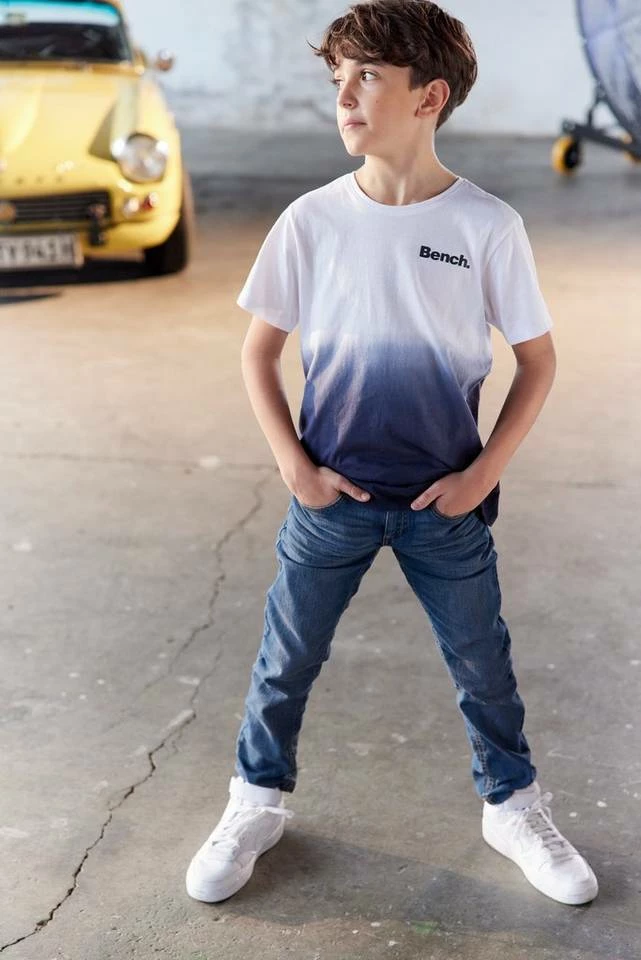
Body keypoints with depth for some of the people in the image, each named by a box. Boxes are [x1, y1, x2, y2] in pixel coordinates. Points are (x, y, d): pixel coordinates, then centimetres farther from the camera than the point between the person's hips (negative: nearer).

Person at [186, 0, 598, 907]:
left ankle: (515, 809, 35)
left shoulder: (488, 226, -10)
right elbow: (260, 351, 3)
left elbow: (538, 361, -2)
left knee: (482, 662, 13)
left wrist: (481, 475, -8)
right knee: (287, 659, 13)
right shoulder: (311, 220, -7)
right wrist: (295, 466, -5)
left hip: (446, 502, -1)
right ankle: (257, 804, 35)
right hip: (332, 494, 1)